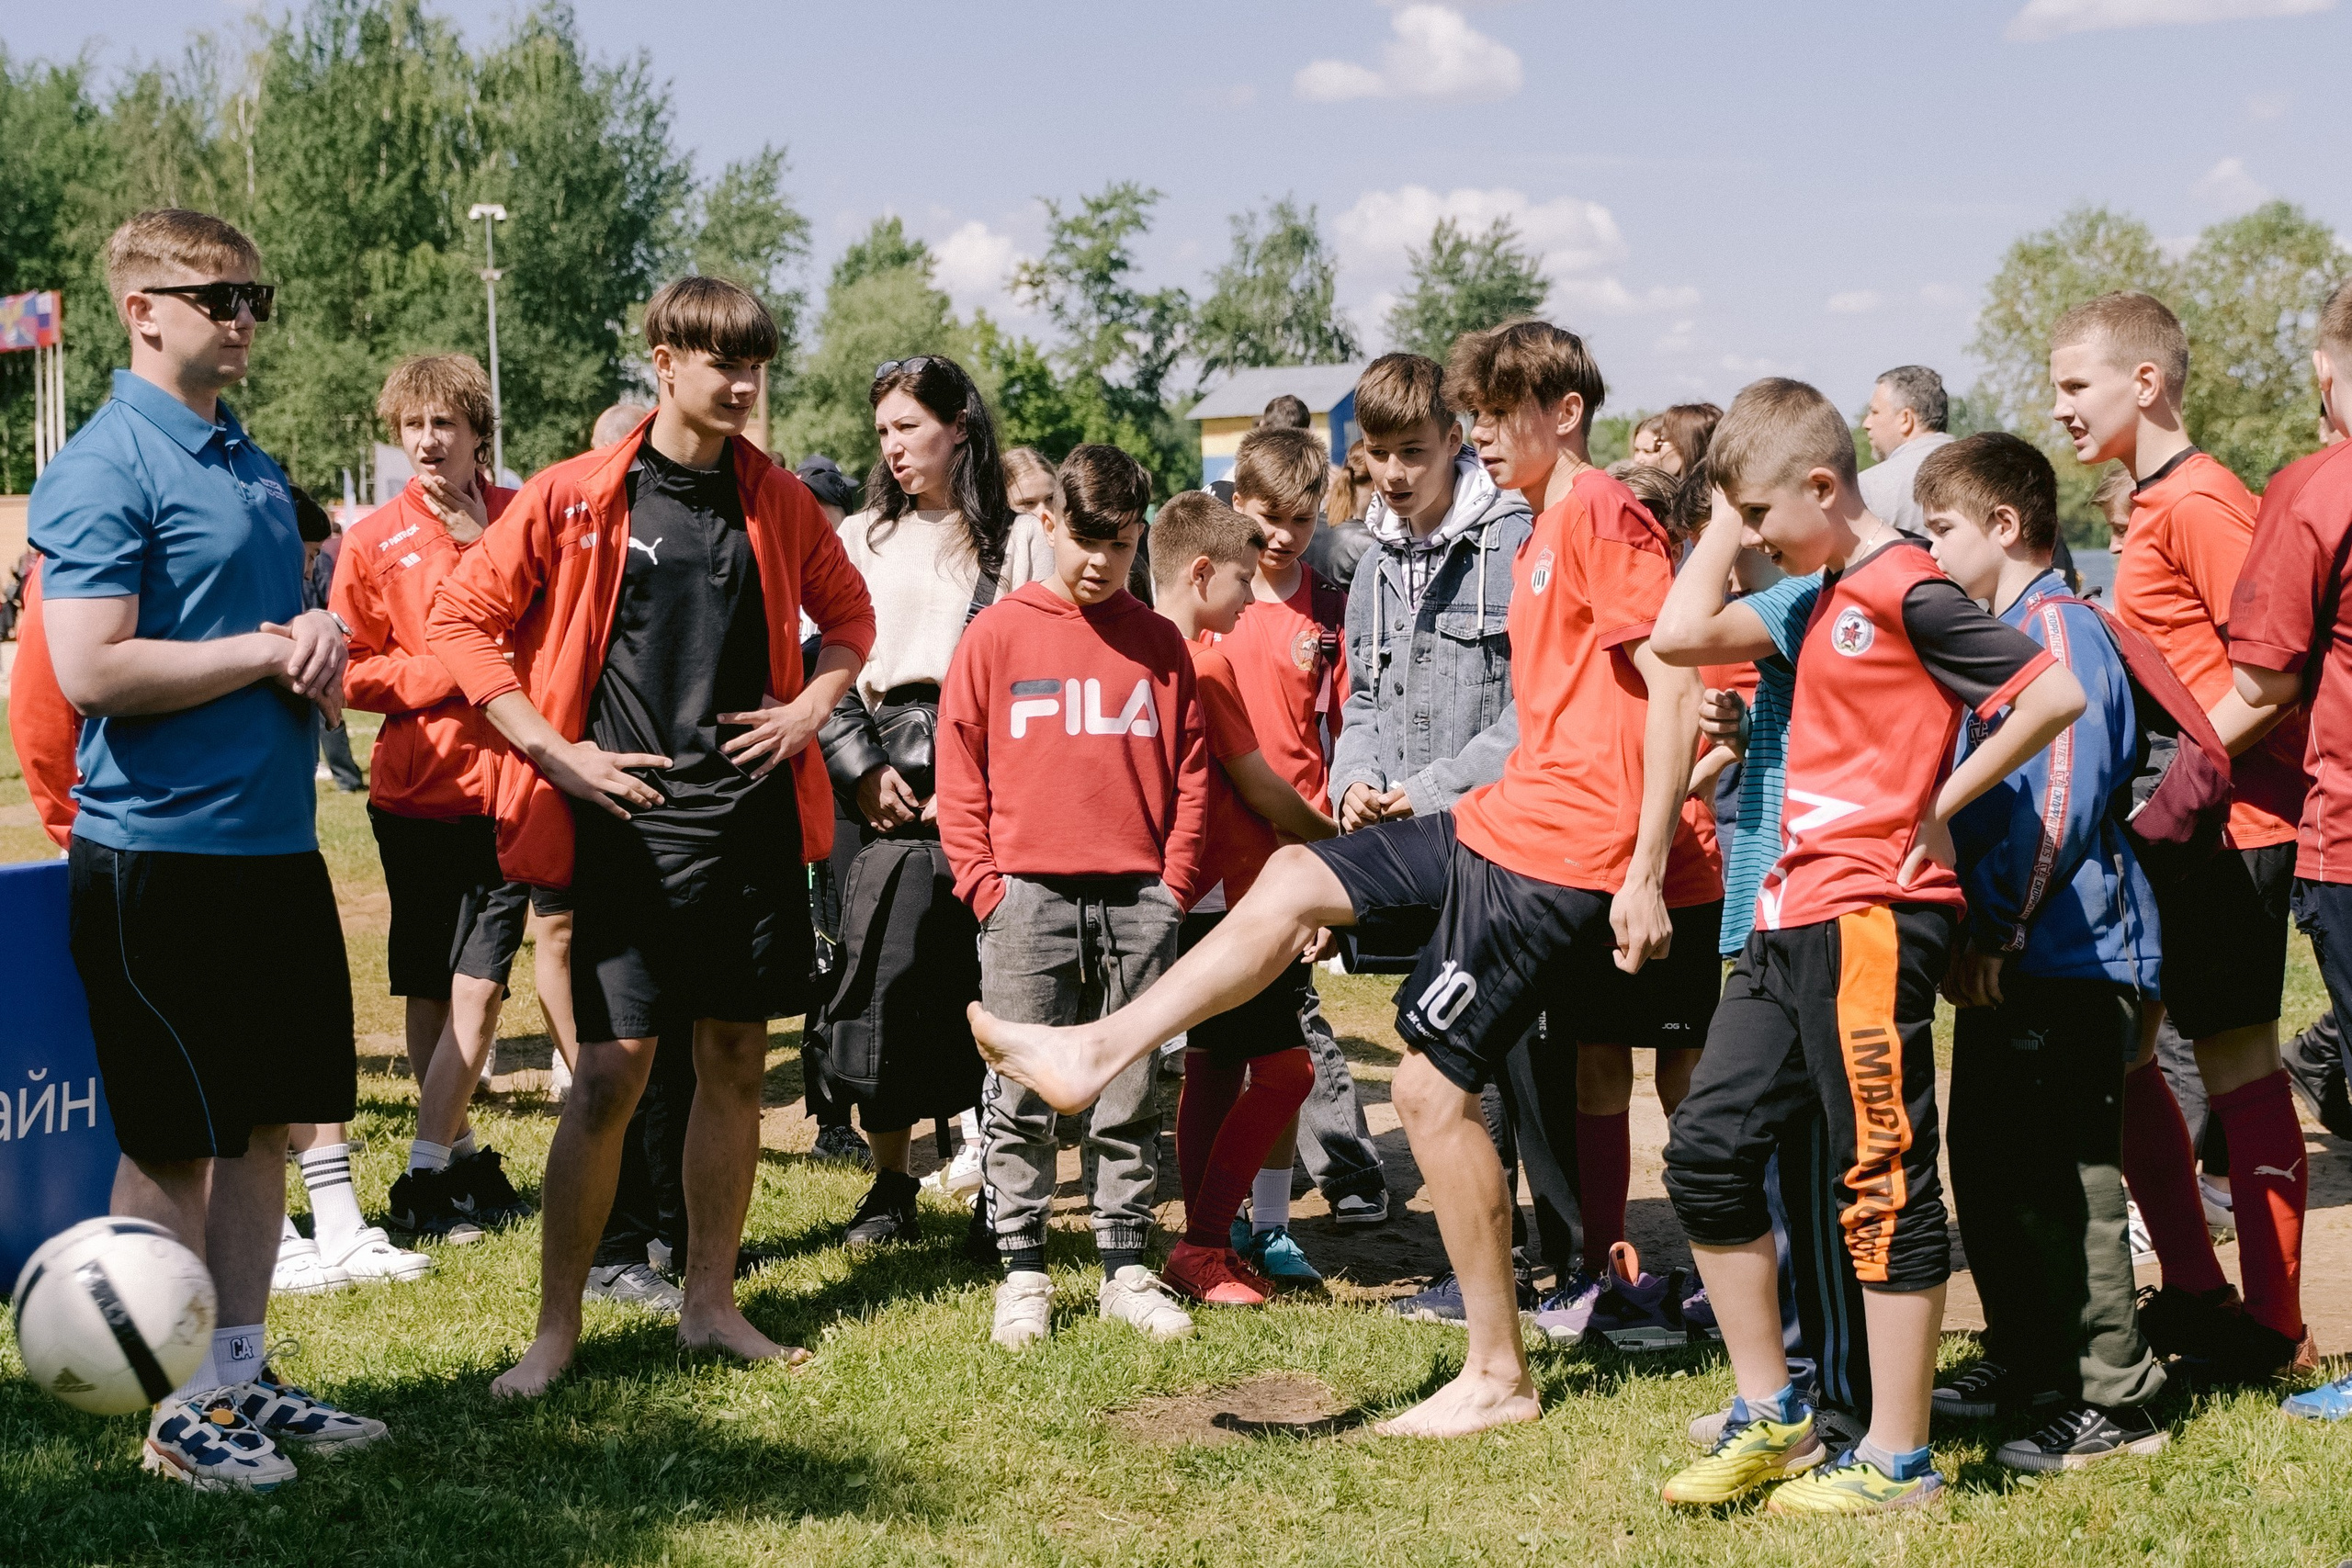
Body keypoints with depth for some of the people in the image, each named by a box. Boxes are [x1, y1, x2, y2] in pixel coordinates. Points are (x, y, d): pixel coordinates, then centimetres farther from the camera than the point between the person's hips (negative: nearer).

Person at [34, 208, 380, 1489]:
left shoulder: (254, 466, 14)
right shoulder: (103, 468, -12)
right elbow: (92, 670, -21)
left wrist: (318, 641, 1)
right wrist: (270, 653, -14)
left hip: (277, 843, 8)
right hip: (160, 852, -8)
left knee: (264, 1123, 13)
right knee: (172, 1141, 2)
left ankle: (243, 1375, 24)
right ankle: (180, 1415, 12)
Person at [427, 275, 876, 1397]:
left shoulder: (777, 502, 7)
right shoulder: (573, 498, -4)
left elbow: (847, 613, 22)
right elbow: (461, 622, -2)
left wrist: (812, 707, 4)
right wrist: (555, 751, -9)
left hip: (753, 812, 4)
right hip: (628, 821, -4)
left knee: (735, 1060, 9)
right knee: (610, 1073, -7)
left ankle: (709, 1299, 22)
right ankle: (557, 1328, 5)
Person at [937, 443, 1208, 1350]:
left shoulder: (1159, 644, 9)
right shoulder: (996, 635, 3)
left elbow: (1189, 772, 10)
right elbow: (959, 774, 3)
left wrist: (1175, 883, 2)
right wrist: (986, 886, -3)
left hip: (1138, 900, 2)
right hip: (1027, 896, -2)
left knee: (1130, 1097, 7)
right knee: (1022, 1098, 1)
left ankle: (1124, 1268, 14)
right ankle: (1022, 1272, 8)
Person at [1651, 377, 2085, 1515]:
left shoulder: (1904, 589, -12)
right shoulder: (1825, 598, 16)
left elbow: (2056, 692, -20)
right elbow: (1684, 639, 32)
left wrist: (1940, 804, -13)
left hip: (1871, 916, -10)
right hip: (1793, 912, 10)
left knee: (1883, 1177, -4)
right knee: (1707, 1146, 8)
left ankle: (1897, 1461, 4)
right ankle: (1771, 1418, 18)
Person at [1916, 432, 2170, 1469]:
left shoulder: (2056, 627, -13)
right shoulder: (1997, 633, 18)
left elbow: (2058, 802, -21)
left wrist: (1996, 931, -19)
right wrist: (1971, 934, 15)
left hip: (2065, 957, -10)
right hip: (2007, 959, 10)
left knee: (2059, 1180, -7)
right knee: (1987, 1171, 15)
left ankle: (2115, 1401, -1)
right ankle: (2025, 1367, 26)